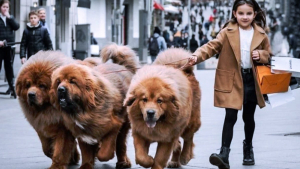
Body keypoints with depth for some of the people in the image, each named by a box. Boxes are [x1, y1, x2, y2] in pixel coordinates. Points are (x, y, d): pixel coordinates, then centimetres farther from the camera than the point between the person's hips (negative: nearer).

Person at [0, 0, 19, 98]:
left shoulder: (10, 18, 13)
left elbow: (16, 27, -2)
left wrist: (9, 17, -8)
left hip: (9, 46, 3)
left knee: (9, 66, 6)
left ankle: (11, 86, 8)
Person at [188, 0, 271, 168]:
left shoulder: (260, 34, 2)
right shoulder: (228, 32, -6)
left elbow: (268, 54, 13)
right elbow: (212, 46, -15)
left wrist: (261, 55, -10)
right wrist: (198, 56, -32)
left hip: (251, 79, 3)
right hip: (231, 79, -3)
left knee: (249, 117, 16)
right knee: (231, 116, -11)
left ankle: (248, 147, 37)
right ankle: (224, 154, -15)